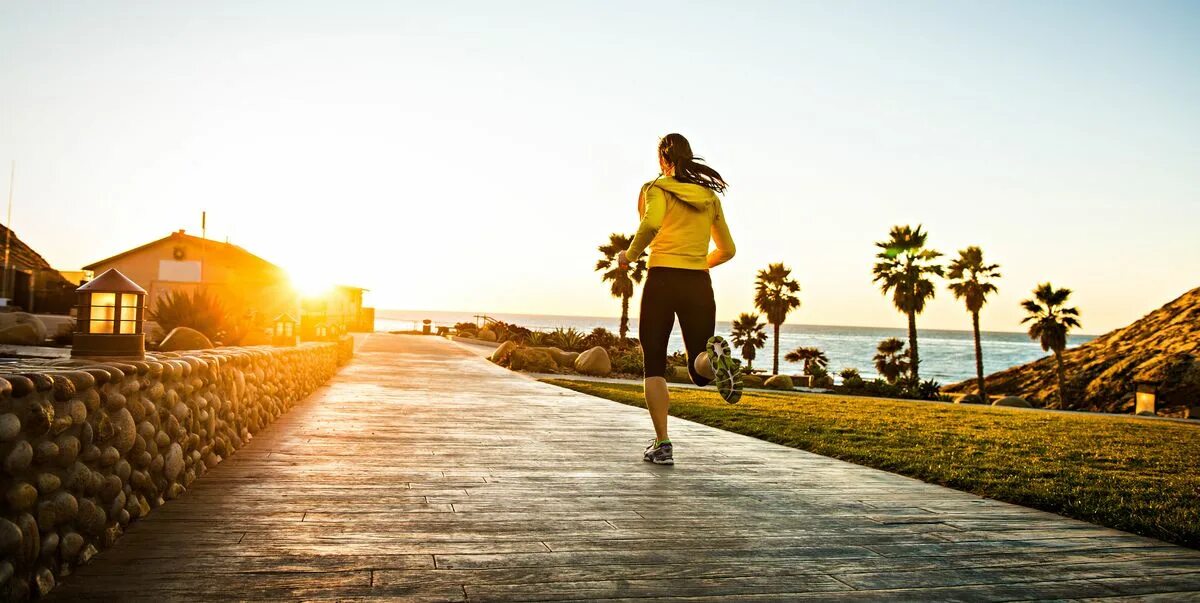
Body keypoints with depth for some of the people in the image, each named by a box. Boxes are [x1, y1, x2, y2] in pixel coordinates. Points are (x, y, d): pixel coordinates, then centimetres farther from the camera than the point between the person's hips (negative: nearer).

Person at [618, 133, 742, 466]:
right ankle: (715, 357, -30)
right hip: (699, 286, 3)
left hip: (661, 282, -3)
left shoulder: (658, 189, 1)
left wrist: (630, 254, -5)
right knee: (699, 371, 8)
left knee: (654, 367, 9)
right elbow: (727, 250, 20)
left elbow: (651, 223, -22)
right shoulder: (710, 196, 15)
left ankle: (662, 444, 0)